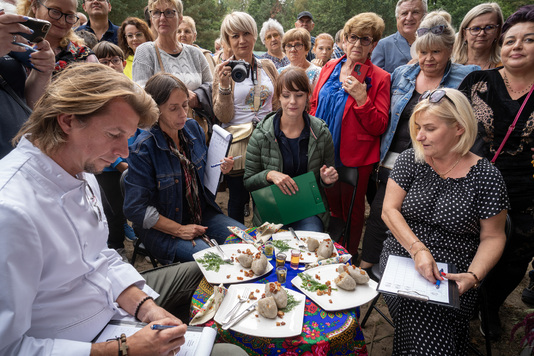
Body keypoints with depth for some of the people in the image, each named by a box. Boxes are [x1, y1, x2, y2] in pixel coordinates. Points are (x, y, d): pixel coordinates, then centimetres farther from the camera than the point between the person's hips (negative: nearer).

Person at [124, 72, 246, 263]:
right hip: (163, 229, -6)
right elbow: (135, 208, -17)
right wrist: (179, 230, -18)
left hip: (202, 213, 6)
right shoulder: (143, 149, -19)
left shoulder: (192, 128, -1)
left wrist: (220, 169, -8)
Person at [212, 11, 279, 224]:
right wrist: (224, 86, -19)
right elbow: (223, 117, -7)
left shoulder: (268, 66, 7)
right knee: (238, 202, 10)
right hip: (238, 145, -2)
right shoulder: (223, 71, -2)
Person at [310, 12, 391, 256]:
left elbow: (379, 127, -11)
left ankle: (350, 256, 33)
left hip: (355, 158, -4)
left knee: (352, 210, 11)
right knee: (330, 206, 18)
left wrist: (362, 98, -23)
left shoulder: (379, 78, -8)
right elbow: (314, 104, 15)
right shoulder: (329, 68, 6)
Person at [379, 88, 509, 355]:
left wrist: (473, 276, -15)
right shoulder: (410, 160, 0)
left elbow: (493, 236, 1)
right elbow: (389, 210, -3)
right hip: (400, 258, 2)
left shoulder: (486, 176, -6)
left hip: (452, 274, -1)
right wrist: (418, 249, -17)